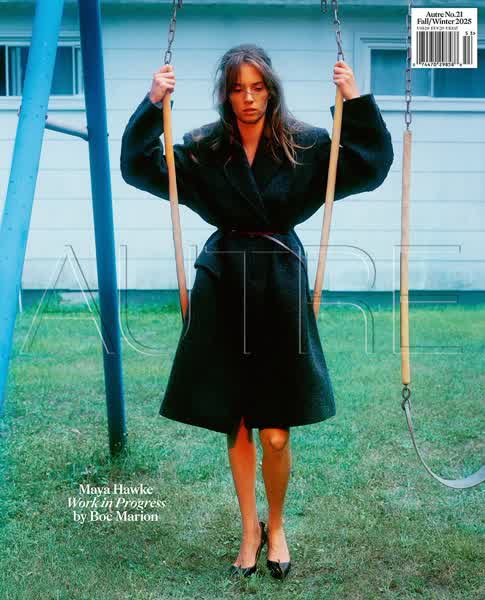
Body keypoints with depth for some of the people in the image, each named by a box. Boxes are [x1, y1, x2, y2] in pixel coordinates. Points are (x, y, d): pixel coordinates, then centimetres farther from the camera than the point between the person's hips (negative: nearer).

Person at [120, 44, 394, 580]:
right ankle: (249, 529, 32)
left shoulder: (306, 146, 0)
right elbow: (137, 165, -1)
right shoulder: (203, 149, 3)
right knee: (234, 426, 11)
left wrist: (356, 102, -15)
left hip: (280, 288, -1)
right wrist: (153, 107, -14)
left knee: (276, 434, 0)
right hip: (223, 288, 2)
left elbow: (372, 166, -4)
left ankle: (276, 527, 28)